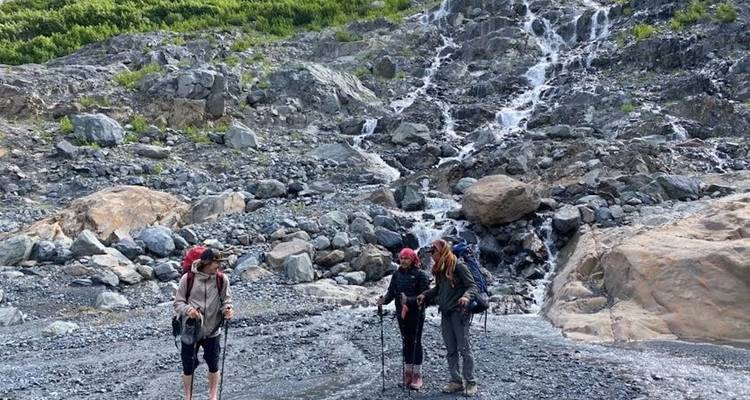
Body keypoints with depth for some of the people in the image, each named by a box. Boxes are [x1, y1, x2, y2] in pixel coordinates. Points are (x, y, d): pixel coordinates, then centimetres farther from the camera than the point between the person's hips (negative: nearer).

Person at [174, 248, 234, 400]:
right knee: (188, 367, 12)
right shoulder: (187, 278, -13)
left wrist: (227, 309, -23)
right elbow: (178, 303, -7)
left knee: (213, 365, 17)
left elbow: (226, 300, -1)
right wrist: (187, 309, -27)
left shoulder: (222, 279, -9)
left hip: (212, 330, 1)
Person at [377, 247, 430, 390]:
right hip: (401, 313, 5)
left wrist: (408, 300, -31)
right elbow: (391, 291, 3)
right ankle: (408, 374, 23)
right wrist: (384, 300, -17)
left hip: (416, 314, -5)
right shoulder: (397, 274, 5)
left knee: (416, 342, 1)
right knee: (406, 342, 12)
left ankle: (417, 376, 10)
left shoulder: (420, 275, -11)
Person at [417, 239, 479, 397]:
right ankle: (456, 381, 16)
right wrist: (425, 294, 10)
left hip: (459, 312, -7)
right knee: (451, 350, 9)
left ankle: (470, 382, 4)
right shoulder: (439, 269, 12)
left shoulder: (458, 266, -10)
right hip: (445, 314, 7)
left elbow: (472, 286, -11)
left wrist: (466, 296, -30)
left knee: (464, 349, -4)